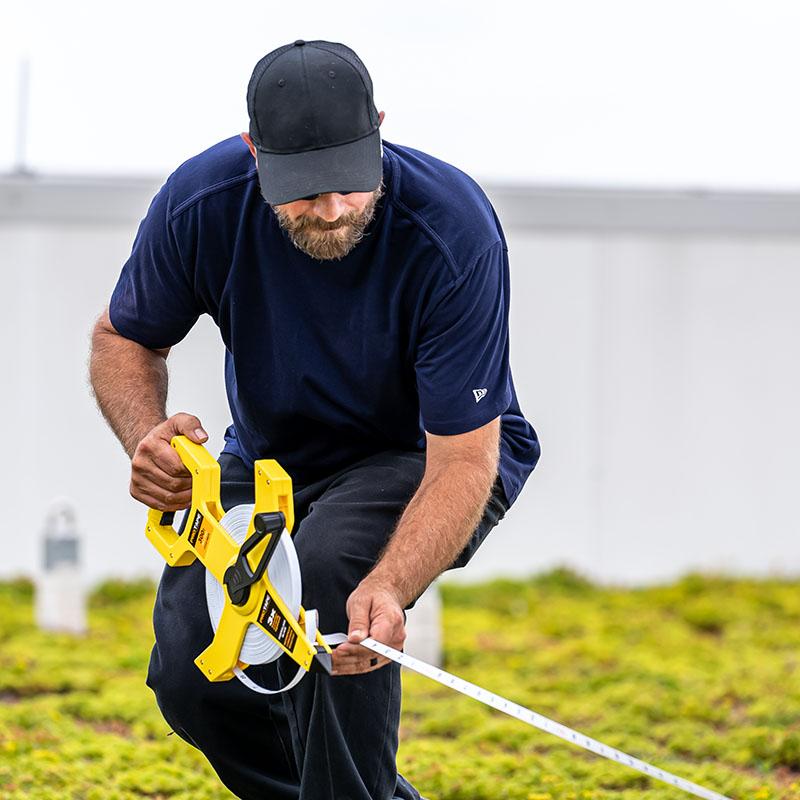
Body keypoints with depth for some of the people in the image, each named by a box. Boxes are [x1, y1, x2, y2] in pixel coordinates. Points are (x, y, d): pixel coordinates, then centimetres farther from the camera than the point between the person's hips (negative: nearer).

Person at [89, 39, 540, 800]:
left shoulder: (453, 231, -33)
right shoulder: (200, 202, -23)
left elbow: (463, 459, -33)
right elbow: (124, 337, -3)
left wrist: (386, 590, -51)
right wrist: (146, 436, -26)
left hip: (426, 457, -4)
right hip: (270, 456, 4)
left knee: (332, 565, -36)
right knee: (191, 676, -14)